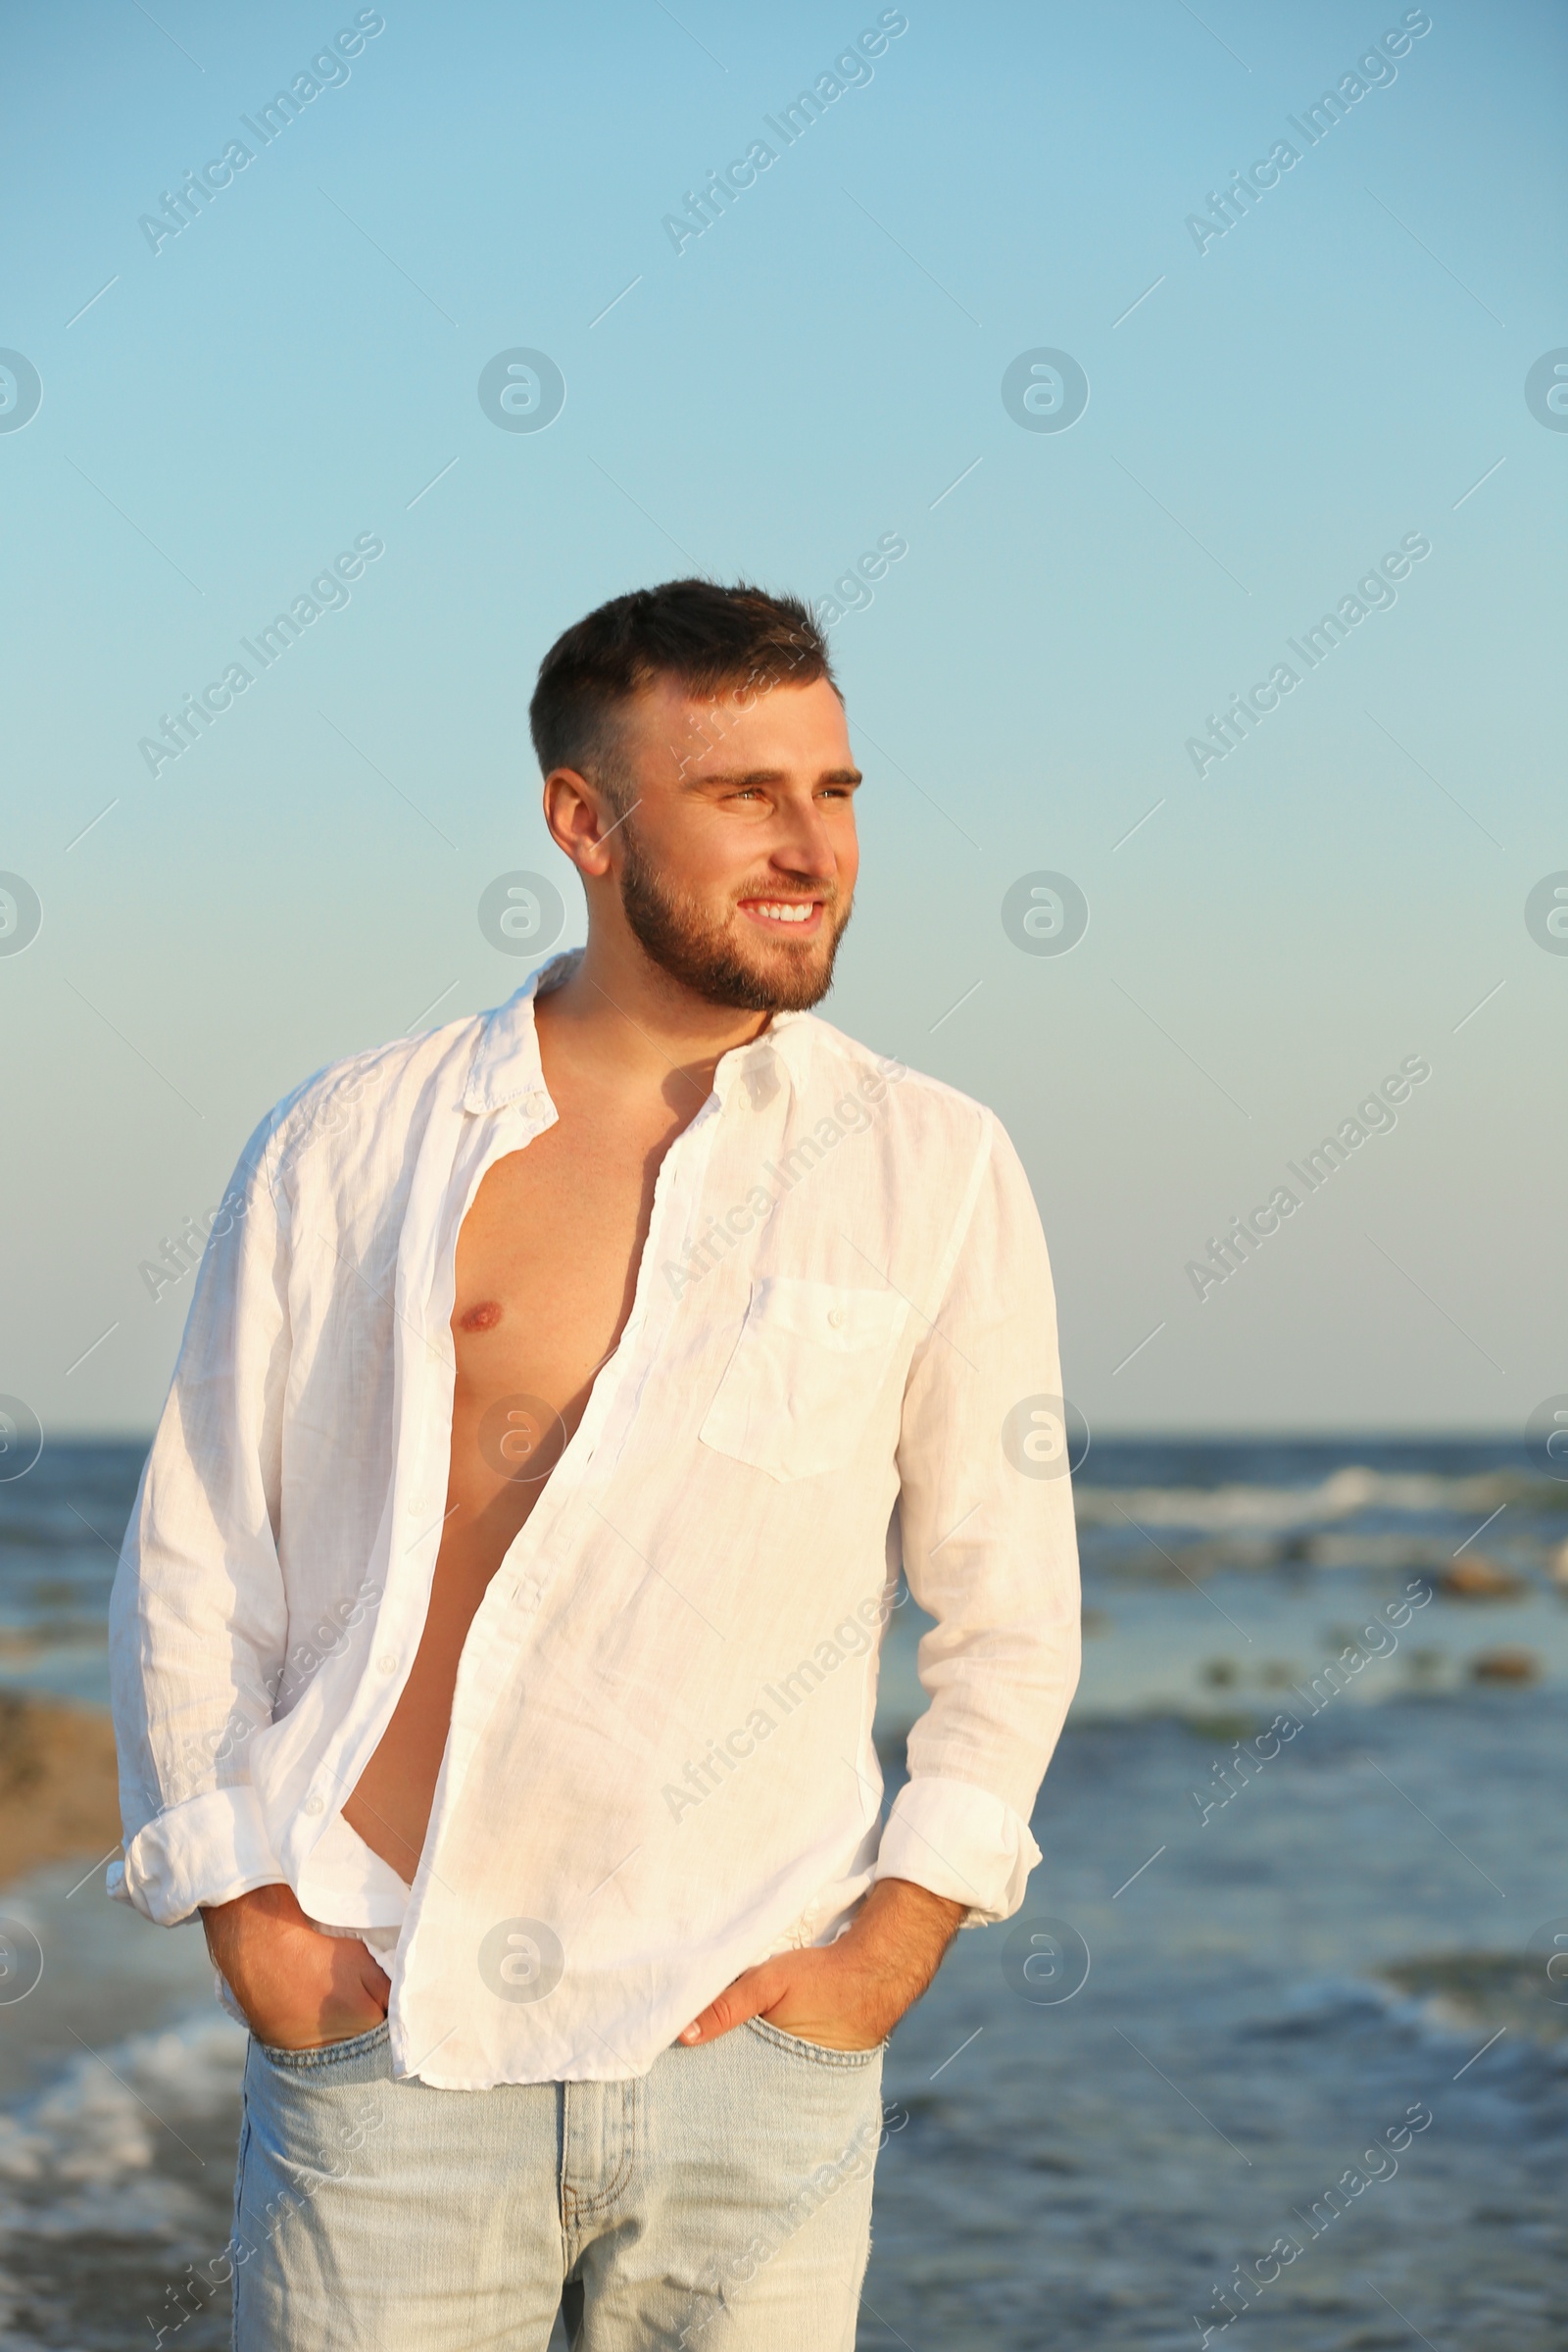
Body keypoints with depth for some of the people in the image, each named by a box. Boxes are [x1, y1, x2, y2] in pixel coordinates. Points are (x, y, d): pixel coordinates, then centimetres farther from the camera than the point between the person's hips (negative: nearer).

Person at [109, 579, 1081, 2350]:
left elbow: (1008, 1611, 9)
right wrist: (241, 1909, 0)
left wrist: (898, 1938, 0)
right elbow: (194, 1556, 8)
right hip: (383, 2028, 0)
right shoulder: (346, 1150, 4)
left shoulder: (935, 1173, 4)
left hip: (747, 2038, 0)